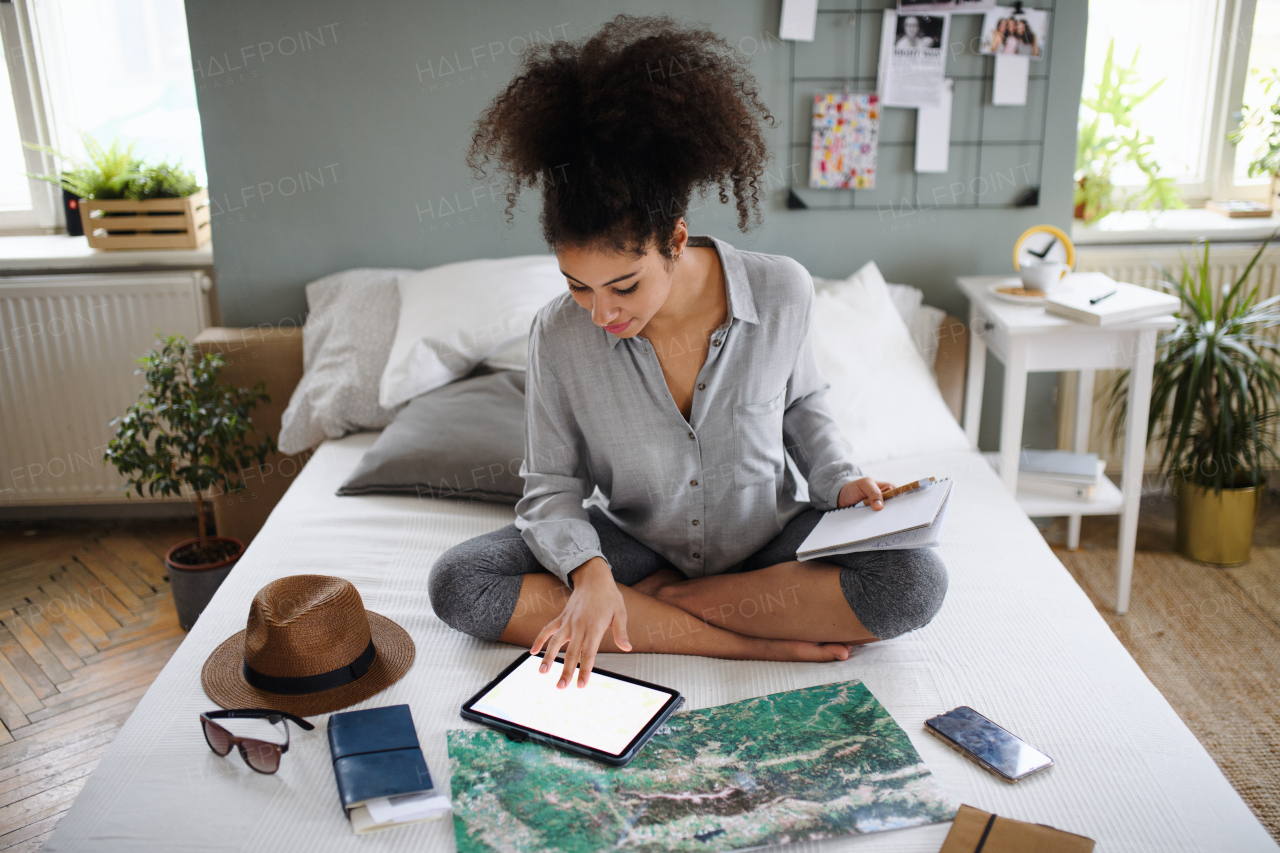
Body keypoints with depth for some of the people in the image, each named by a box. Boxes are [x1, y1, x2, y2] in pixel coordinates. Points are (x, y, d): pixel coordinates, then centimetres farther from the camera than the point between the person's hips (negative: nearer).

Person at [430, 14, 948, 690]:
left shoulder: (782, 293, -17)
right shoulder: (559, 334, -19)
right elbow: (551, 487, -11)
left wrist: (839, 479, -11)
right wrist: (589, 571, -29)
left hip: (765, 540, 0)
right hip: (634, 543, 1)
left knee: (915, 582, -27)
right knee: (458, 582, -22)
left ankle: (665, 598, -12)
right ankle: (756, 642, -22)